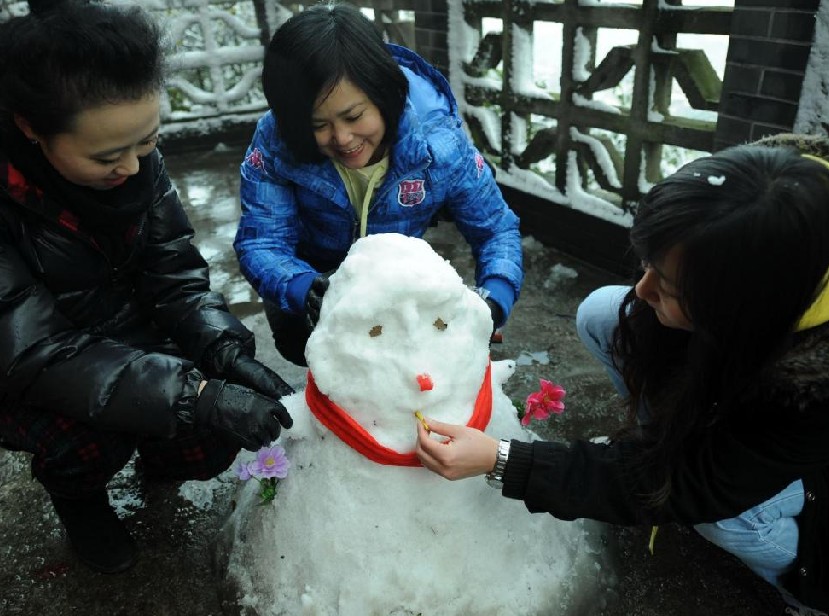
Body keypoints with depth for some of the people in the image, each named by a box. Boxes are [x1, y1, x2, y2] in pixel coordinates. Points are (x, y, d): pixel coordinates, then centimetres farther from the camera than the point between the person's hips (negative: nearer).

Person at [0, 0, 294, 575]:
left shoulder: (134, 156, -16)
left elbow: (175, 271, -11)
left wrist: (230, 355, -27)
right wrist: (198, 395, -41)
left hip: (127, 338, 4)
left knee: (211, 444, -14)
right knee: (94, 435, -31)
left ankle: (155, 457, 24)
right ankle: (76, 494, 6)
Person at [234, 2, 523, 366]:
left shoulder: (440, 144, -32)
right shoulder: (277, 140, -32)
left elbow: (497, 230, -21)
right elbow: (261, 242, -31)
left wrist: (493, 300, -42)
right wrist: (305, 290, -54)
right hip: (311, 274, 0)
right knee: (301, 344, -17)